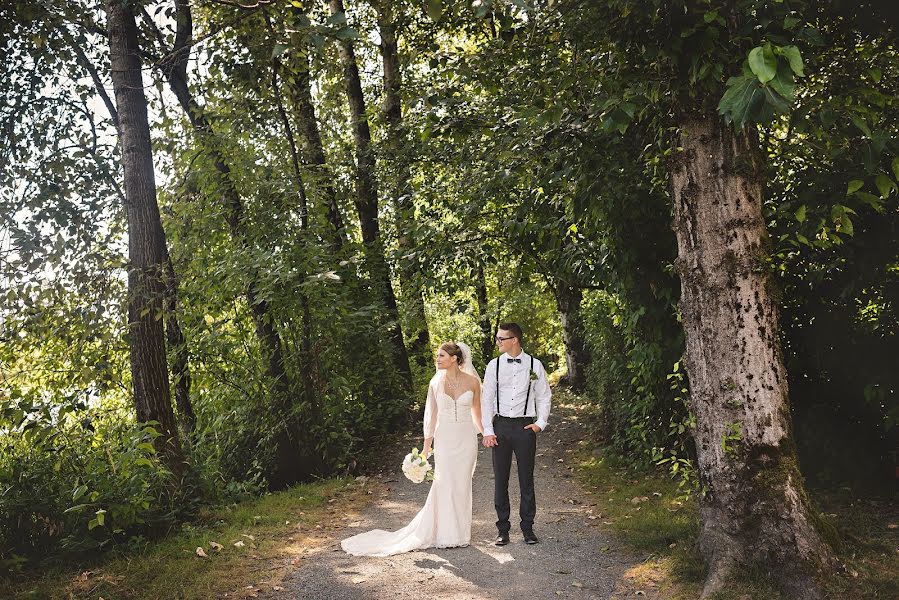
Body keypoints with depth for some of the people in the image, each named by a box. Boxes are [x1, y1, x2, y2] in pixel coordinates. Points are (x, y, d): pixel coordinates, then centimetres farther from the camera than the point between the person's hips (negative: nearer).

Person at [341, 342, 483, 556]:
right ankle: (446, 534, 13)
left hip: (467, 438, 0)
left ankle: (460, 531, 21)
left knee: (462, 484, 7)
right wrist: (426, 446, 5)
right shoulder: (436, 383, 0)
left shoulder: (472, 381, -3)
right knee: (445, 484, 0)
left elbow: (477, 411, 8)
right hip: (445, 438, 0)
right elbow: (431, 416, 4)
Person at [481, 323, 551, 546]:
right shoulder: (494, 366, 2)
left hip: (525, 426, -1)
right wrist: (487, 431, -3)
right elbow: (486, 399, 2)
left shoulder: (534, 365, 0)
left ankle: (528, 528, 18)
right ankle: (503, 529, 17)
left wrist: (540, 423, -3)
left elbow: (544, 396, 7)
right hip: (501, 426, 1)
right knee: (500, 480, 6)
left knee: (527, 480, 5)